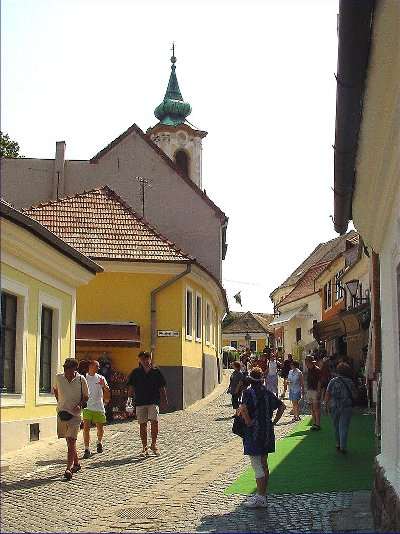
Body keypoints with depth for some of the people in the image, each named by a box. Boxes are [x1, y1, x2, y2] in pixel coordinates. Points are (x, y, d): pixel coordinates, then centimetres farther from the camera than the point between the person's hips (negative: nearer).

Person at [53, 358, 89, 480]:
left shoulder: (81, 379, -8)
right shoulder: (59, 377, -2)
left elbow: (86, 396, 3)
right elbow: (55, 389, 20)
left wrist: (80, 405, -14)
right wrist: (60, 402, 10)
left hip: (75, 414, -4)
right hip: (62, 413, 4)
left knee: (71, 441, -12)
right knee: (69, 441, 15)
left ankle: (69, 468, -15)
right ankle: (76, 463, 32)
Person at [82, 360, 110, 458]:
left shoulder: (100, 378, 4)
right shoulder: (84, 378, 4)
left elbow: (108, 391, -2)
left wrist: (104, 385, -20)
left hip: (99, 407, 1)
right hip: (87, 407, -1)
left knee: (100, 428, 9)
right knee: (86, 427, -10)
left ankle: (99, 443, 37)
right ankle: (87, 449, -6)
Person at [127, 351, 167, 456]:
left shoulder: (156, 372, 6)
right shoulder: (136, 372, 7)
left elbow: (162, 388, 9)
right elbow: (131, 386, 11)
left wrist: (164, 400, 5)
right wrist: (130, 393, -6)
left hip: (153, 401, -1)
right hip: (140, 402, 1)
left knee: (154, 421, -16)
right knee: (142, 424, 4)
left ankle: (154, 444, 0)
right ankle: (144, 447, 13)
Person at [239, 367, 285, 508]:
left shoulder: (249, 392, -12)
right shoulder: (267, 392, 8)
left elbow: (243, 408, -28)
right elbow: (282, 406, 14)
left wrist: (248, 422, -15)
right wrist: (274, 422, 13)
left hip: (254, 433, -7)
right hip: (267, 433, 7)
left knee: (257, 467, -3)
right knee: (264, 465, 15)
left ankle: (260, 498, -1)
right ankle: (263, 495, 23)